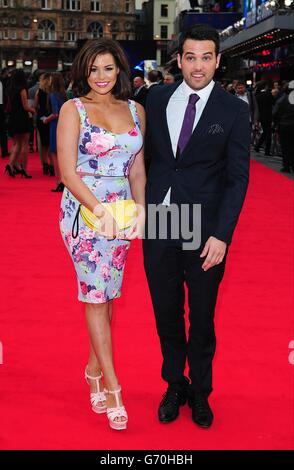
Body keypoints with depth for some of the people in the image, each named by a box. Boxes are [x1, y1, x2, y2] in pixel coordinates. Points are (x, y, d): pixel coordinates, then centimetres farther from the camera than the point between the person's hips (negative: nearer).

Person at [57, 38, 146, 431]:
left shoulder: (135, 110, 10)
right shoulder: (73, 109, -2)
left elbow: (137, 168, 11)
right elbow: (67, 171, -9)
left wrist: (140, 208, -6)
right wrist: (100, 210, -20)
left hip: (122, 212, 4)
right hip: (84, 209, -4)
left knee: (107, 294, 9)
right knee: (96, 294, -2)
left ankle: (94, 369, 28)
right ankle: (112, 387, 5)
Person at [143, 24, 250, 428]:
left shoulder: (233, 111, -5)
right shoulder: (158, 98, 4)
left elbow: (238, 178, -7)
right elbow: (147, 151, 10)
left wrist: (222, 235, -14)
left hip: (205, 232, -2)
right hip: (158, 226, 3)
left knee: (202, 318, 12)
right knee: (166, 316, 15)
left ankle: (200, 392, 33)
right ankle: (175, 386, 35)